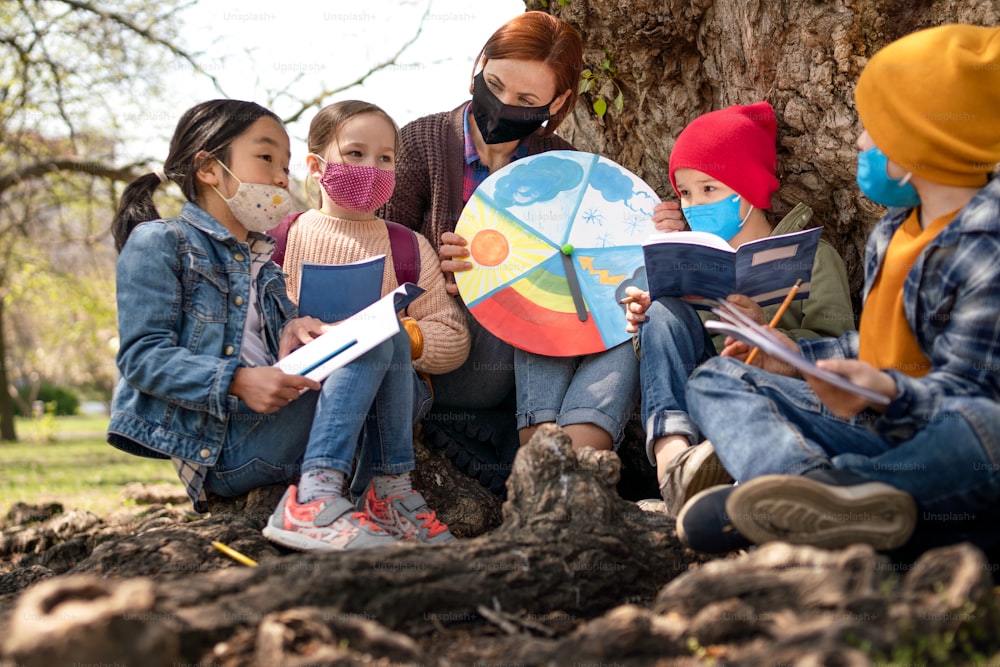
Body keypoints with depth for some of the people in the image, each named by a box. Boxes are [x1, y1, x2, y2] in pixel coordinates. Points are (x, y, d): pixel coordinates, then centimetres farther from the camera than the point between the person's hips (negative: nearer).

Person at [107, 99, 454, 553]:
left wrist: (296, 330, -6)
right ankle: (312, 503, -33)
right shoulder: (158, 242, 0)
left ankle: (390, 494, -14)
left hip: (267, 424, 8)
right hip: (214, 446, -8)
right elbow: (142, 357, -11)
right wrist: (237, 382, -25)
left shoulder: (262, 259, 26)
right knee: (372, 343, -19)